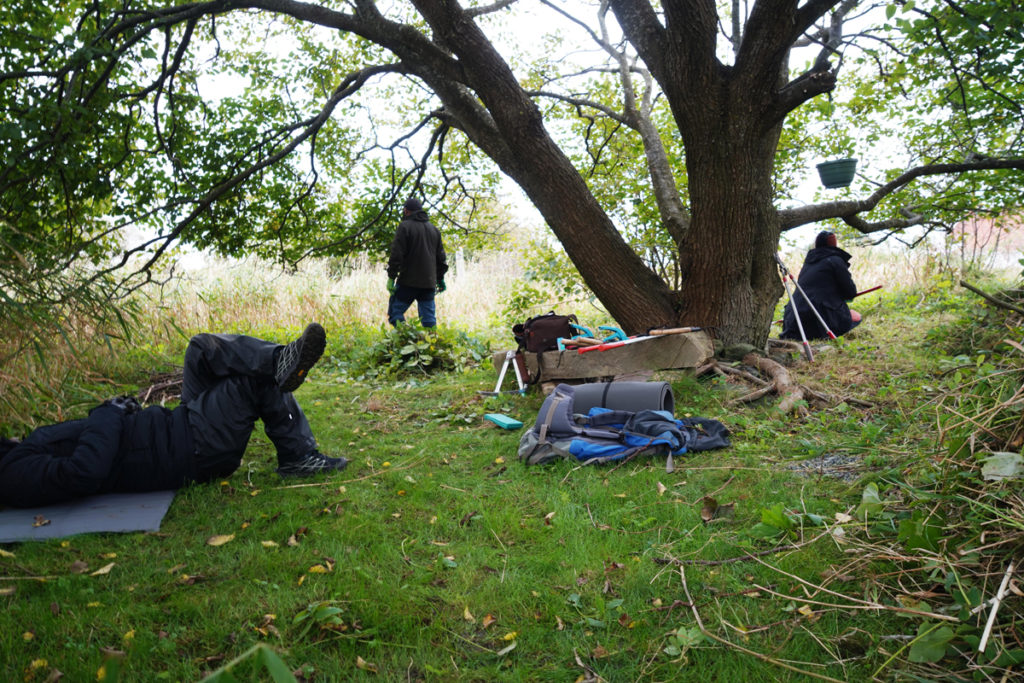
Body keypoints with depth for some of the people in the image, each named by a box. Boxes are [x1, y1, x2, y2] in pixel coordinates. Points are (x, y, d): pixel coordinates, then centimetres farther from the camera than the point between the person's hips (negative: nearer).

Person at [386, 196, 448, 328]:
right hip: (429, 282, 6)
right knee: (429, 317, 7)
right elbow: (441, 258, 19)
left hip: (408, 282, -6)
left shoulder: (405, 227, -4)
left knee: (395, 312, 1)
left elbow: (397, 255, -10)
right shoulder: (434, 229, 16)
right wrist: (440, 279, 25)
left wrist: (391, 277, -9)